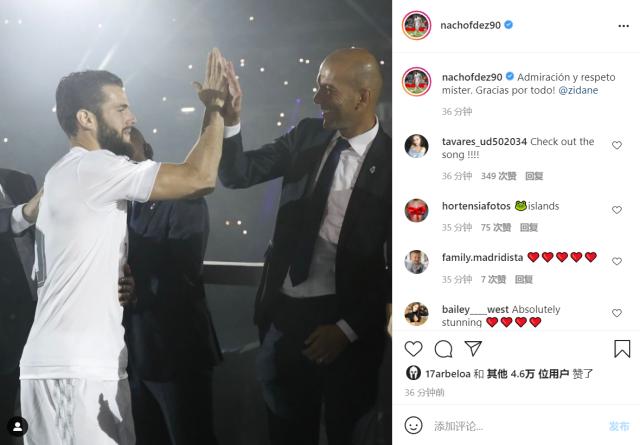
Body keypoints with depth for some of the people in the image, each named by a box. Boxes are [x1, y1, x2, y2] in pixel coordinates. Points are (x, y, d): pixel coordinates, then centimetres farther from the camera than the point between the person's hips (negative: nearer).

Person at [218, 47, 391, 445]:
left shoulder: (391, 162, -12)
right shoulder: (307, 136, 1)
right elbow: (238, 174, -1)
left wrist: (349, 327, -11)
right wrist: (230, 118, -18)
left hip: (345, 321, -4)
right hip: (285, 312, 4)